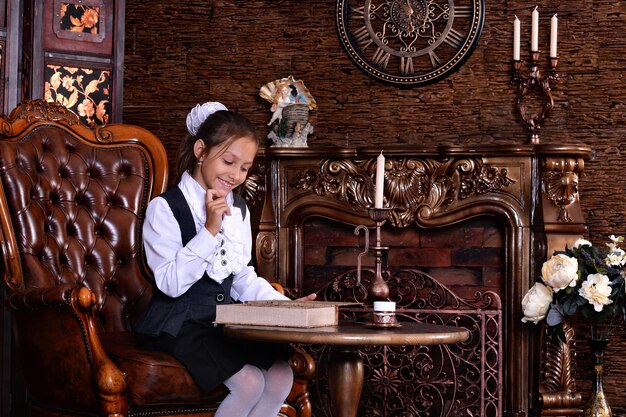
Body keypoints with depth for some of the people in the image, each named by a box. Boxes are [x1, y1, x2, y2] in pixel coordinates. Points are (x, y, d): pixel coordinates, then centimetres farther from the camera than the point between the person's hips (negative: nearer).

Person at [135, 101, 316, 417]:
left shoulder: (238, 210, 13)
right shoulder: (166, 207, -10)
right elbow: (171, 283, -19)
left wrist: (286, 306, 1)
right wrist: (210, 230, -23)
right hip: (181, 324, -7)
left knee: (281, 376, -17)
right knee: (250, 382, -26)